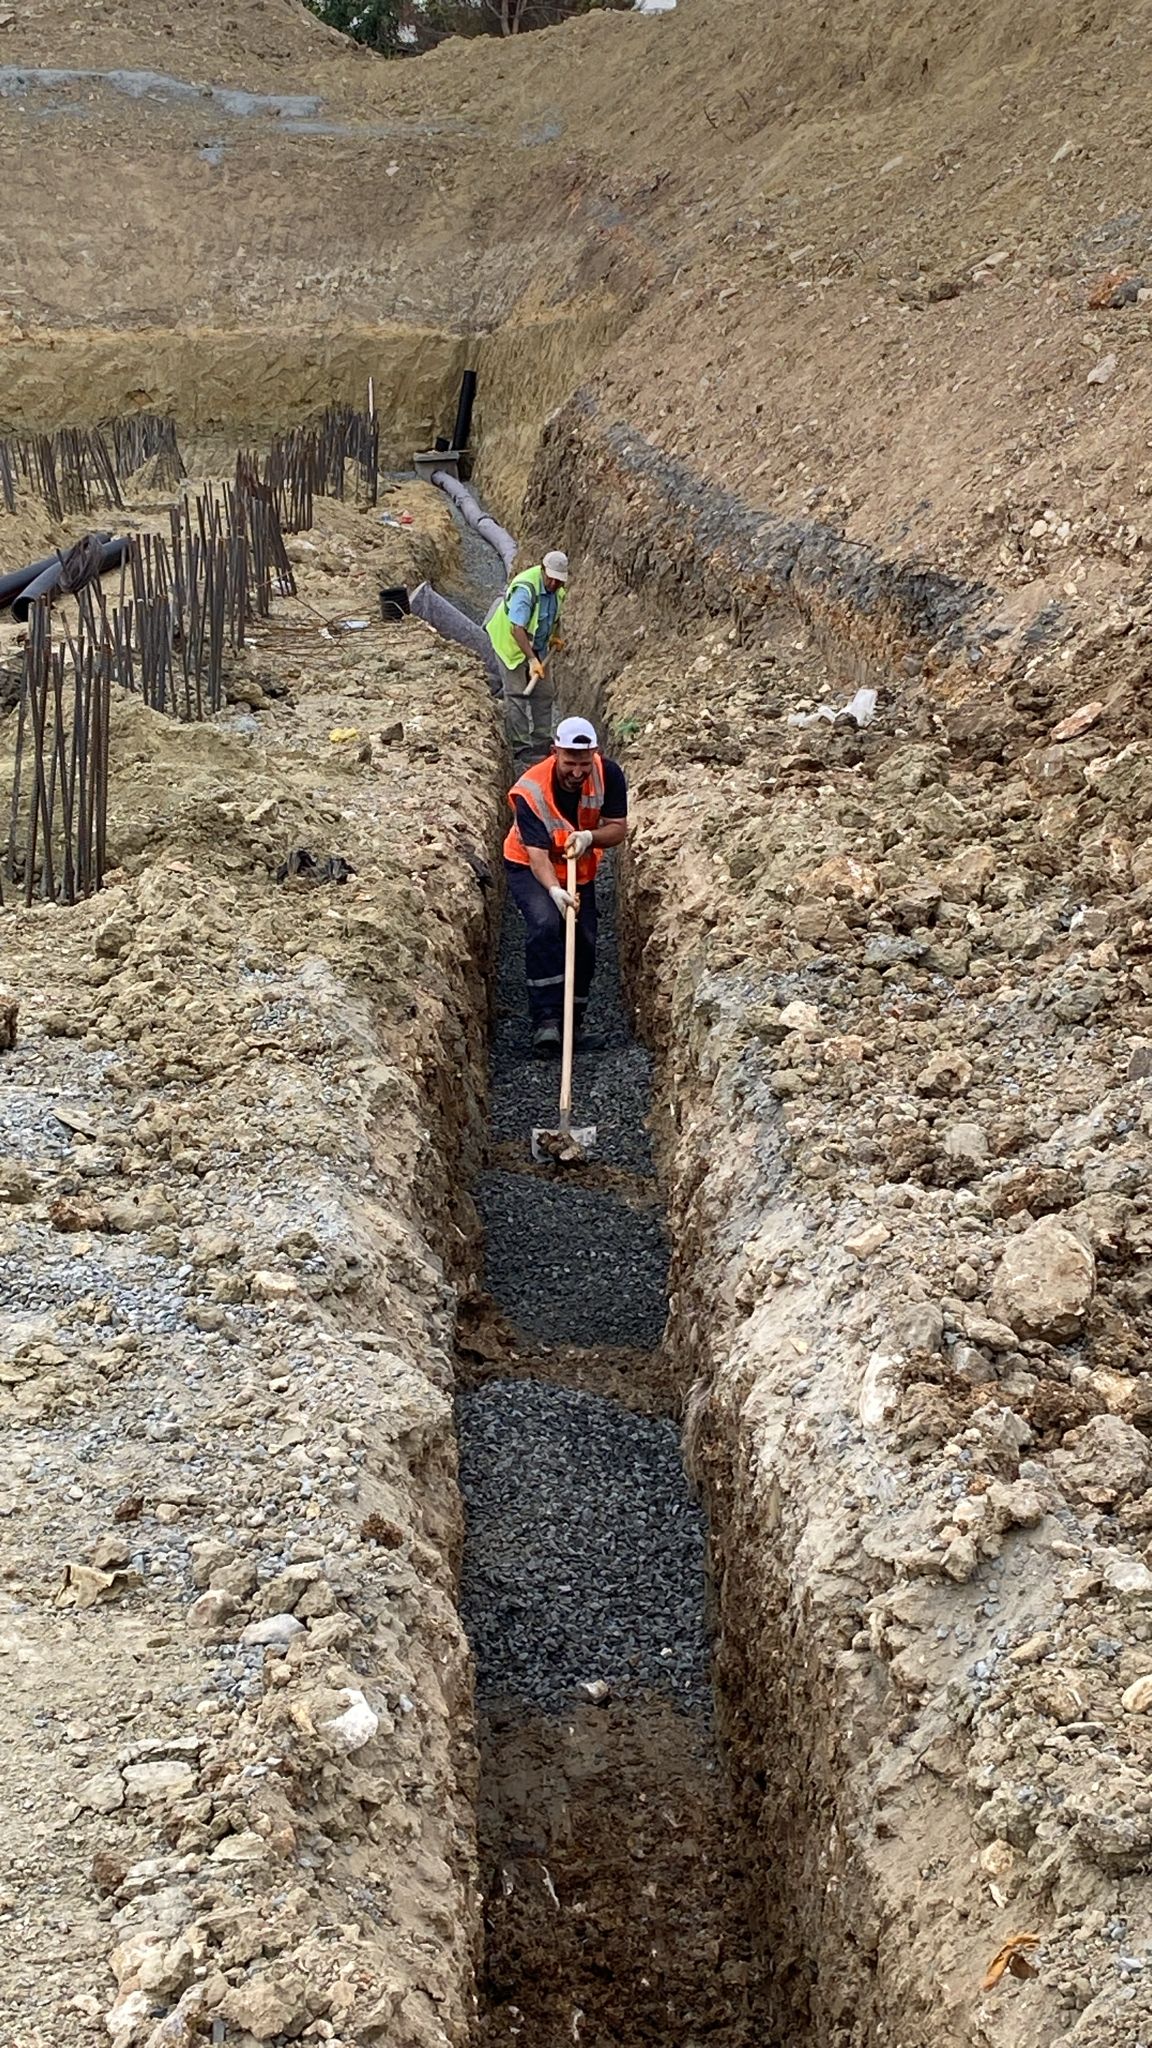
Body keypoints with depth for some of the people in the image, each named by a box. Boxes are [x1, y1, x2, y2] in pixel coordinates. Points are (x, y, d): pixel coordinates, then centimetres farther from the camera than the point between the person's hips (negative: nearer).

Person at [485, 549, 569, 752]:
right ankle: (520, 746, -2)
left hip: (537, 645, 8)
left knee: (544, 693, 10)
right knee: (517, 694, -6)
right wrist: (532, 660, -42)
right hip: (511, 642, -8)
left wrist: (556, 635, 18)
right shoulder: (526, 589, -34)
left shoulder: (558, 588, -7)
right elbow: (517, 629, -40)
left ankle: (543, 738, 22)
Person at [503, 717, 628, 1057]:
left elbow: (619, 830, -13)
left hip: (580, 871, 5)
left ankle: (574, 1021, 22)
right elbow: (537, 856, -37)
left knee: (584, 943, 1)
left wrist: (589, 837, -34)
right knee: (544, 923, -30)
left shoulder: (608, 775, -21)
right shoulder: (531, 790, -32)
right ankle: (545, 1020, -30)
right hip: (529, 869, -4)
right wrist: (554, 891, -54)